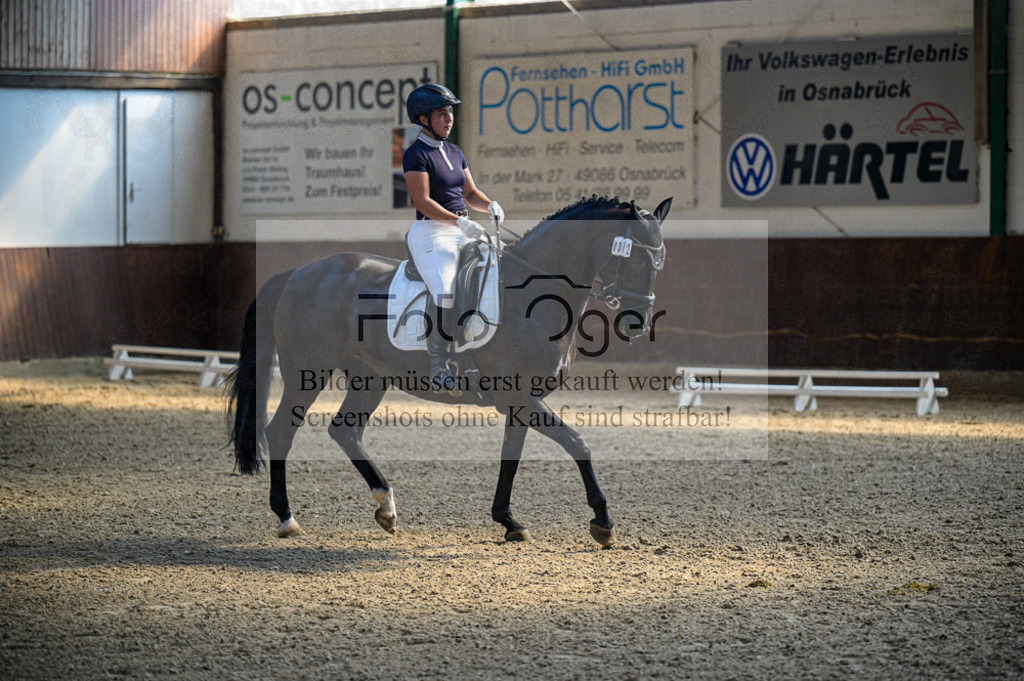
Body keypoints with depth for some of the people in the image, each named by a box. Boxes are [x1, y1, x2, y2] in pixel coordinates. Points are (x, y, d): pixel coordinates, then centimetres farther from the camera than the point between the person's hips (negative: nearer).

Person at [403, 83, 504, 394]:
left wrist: (490, 205, -3)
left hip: (461, 232, 8)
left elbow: (469, 193, 18)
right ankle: (438, 371, -19)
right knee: (445, 294, -25)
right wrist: (460, 222, -25)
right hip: (431, 232, -8)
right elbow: (423, 202, -16)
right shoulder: (416, 154, -7)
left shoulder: (454, 152, 17)